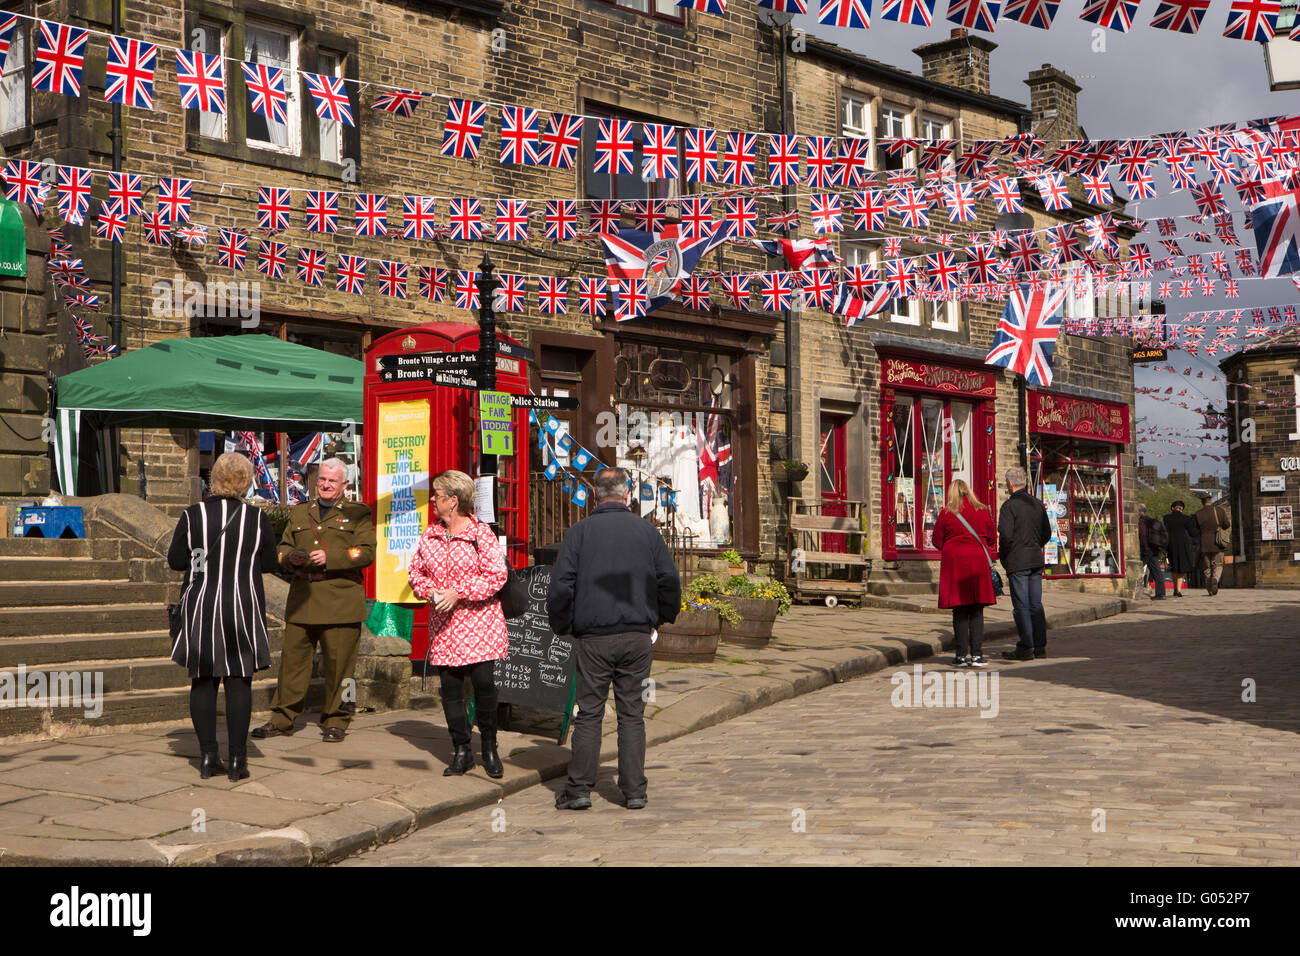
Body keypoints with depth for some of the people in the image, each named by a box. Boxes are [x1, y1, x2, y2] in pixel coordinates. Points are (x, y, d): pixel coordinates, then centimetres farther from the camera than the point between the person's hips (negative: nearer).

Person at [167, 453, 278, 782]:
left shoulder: (192, 516, -5)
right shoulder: (258, 519, -6)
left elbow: (175, 561, -1)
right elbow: (269, 563, 1)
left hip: (200, 608, 1)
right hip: (243, 608, -1)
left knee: (202, 681, 10)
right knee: (239, 682, 4)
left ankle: (208, 755, 10)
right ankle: (237, 759, 4)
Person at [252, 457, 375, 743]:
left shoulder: (358, 513, 7)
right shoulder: (298, 513, 20)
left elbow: (366, 552, -4)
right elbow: (282, 549, 21)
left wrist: (330, 557, -15)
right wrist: (291, 557, -3)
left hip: (340, 603, -4)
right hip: (301, 601, 4)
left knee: (338, 664, -1)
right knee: (292, 658, 3)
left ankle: (335, 721, 11)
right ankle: (282, 719, 12)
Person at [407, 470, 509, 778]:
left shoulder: (481, 533, -6)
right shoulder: (430, 534, 11)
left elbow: (496, 575, -11)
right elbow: (416, 572, 16)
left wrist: (457, 593, -17)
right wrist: (430, 592, -6)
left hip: (479, 622, -5)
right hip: (443, 625, 5)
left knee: (483, 681, -9)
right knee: (450, 686, 3)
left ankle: (490, 749, 9)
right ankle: (462, 751, 14)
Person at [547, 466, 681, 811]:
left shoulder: (579, 532, -1)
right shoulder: (647, 530, 4)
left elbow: (560, 585, -4)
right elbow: (670, 580, 4)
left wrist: (562, 626, 10)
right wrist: (663, 617, 21)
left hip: (594, 637, -1)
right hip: (638, 635, 1)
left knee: (589, 713, 4)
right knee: (632, 714, 6)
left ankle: (579, 787, 2)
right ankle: (634, 791, 6)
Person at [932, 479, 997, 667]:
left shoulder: (946, 514, -3)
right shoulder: (983, 511, 3)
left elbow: (937, 541, 3)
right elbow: (992, 538, 9)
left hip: (954, 562, -1)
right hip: (979, 562, 1)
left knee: (960, 611, 4)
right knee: (977, 611, 5)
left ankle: (962, 655, 3)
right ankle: (976, 655, -1)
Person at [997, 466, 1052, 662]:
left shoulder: (1009, 505, -11)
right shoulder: (1038, 504, 10)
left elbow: (1006, 535, -18)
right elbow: (1047, 533, 13)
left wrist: (1002, 555, -3)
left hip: (1017, 561, -6)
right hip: (1036, 559, 6)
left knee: (1021, 605, -4)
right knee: (1036, 604, 10)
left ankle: (1025, 648, -4)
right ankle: (1040, 646, 12)